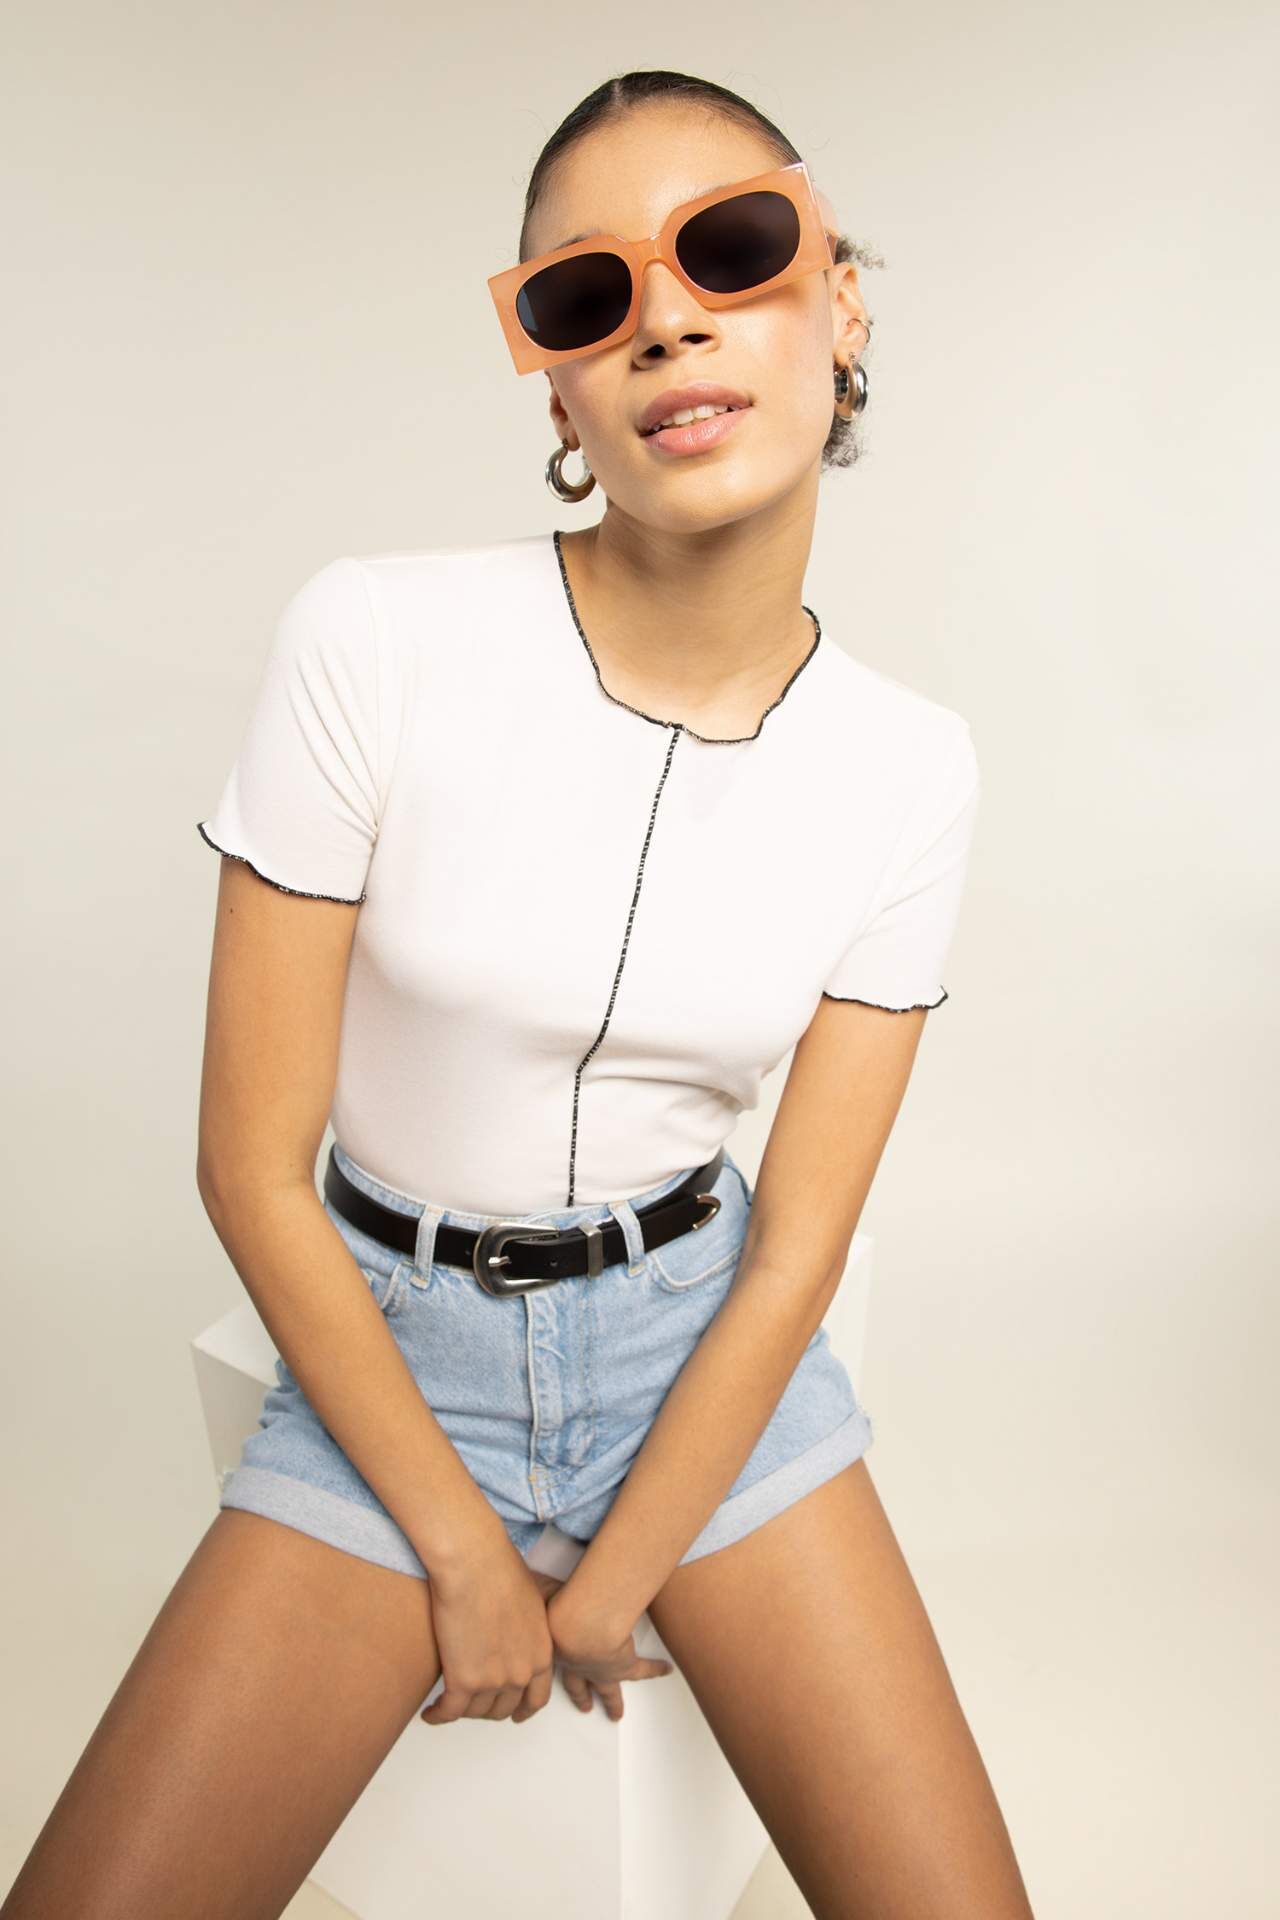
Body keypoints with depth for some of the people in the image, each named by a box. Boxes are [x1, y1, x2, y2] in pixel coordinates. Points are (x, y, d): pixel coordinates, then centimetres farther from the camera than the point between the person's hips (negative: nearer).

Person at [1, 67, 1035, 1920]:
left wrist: (608, 1593, -4)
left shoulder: (910, 763, -9)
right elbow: (254, 1163, -12)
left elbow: (800, 1235, -5)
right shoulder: (375, 638, -17)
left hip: (706, 1335, 2)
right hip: (387, 1348, -1)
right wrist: (462, 1552, -6)